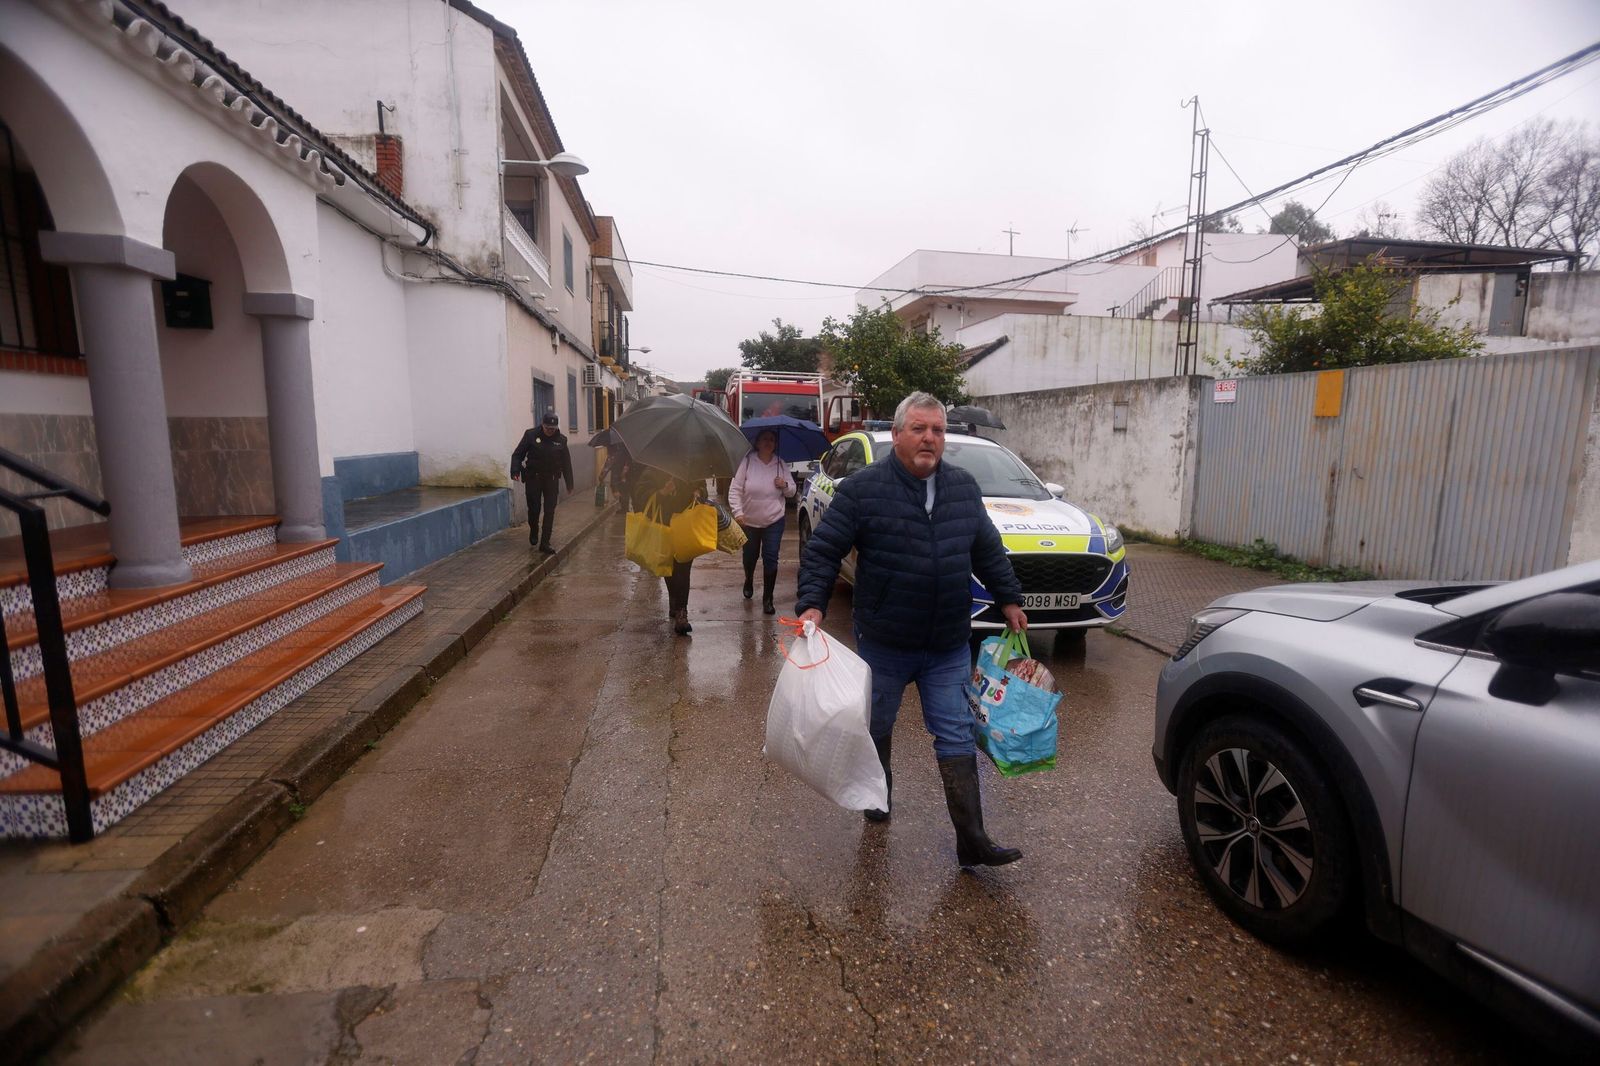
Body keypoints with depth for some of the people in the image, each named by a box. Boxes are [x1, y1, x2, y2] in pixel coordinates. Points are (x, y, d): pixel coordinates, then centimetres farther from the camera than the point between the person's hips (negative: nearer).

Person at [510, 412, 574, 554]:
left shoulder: (561, 440, 4)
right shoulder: (531, 435, -3)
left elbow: (566, 463, 9)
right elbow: (518, 454, -2)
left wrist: (569, 484, 10)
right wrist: (515, 471, -18)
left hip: (552, 479, 2)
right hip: (533, 478, -1)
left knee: (549, 511, -1)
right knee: (534, 508, 1)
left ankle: (545, 543, 5)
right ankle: (533, 531, 32)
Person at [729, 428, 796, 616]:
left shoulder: (781, 465, -2)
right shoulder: (747, 462, -11)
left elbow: (792, 492, 6)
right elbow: (734, 490, -12)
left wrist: (785, 485, -16)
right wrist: (738, 512, -22)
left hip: (774, 521, 1)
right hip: (749, 521, 0)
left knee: (770, 559, -4)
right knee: (750, 556, 17)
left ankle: (767, 599, 6)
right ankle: (748, 582, 48)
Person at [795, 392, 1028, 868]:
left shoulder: (963, 487, 3)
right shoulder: (862, 488, -11)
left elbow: (989, 550, 14)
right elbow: (822, 551, -10)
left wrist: (1009, 599, 15)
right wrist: (812, 605, -20)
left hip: (949, 648, 3)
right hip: (883, 644, -2)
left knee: (957, 737, 4)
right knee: (876, 729, 18)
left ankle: (971, 840, 11)